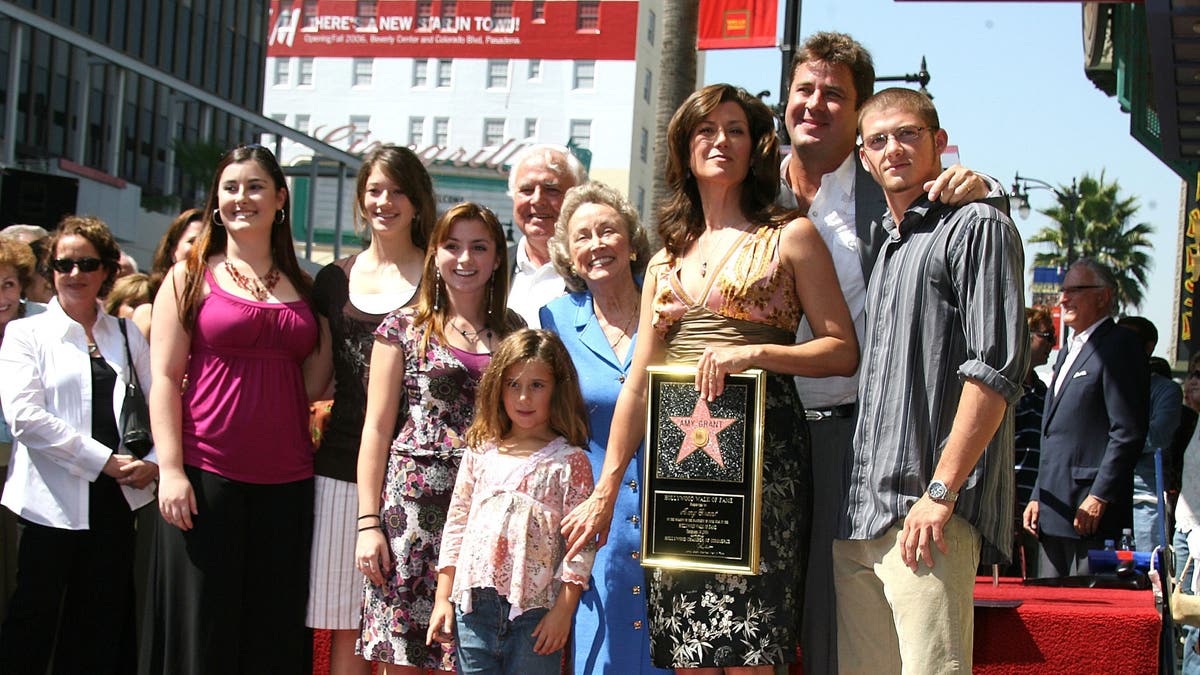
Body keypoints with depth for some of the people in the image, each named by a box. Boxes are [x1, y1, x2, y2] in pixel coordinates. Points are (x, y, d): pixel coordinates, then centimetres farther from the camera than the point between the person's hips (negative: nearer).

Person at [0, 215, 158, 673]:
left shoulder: (128, 338, 13)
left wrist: (154, 462, -11)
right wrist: (103, 459, -16)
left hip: (116, 499, 3)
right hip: (52, 501, -3)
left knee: (99, 638, 7)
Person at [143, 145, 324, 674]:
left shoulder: (302, 287, 14)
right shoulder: (190, 278, 5)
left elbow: (310, 386, 12)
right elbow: (165, 378, -2)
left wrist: (334, 318, 1)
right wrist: (171, 469, -10)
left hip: (287, 479, 3)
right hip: (208, 476, -3)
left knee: (275, 631, 6)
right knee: (202, 632, 1)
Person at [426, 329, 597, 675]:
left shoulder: (570, 461, -2)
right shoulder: (480, 452, 10)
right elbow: (456, 524, 13)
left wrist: (563, 610, -10)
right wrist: (443, 599, 10)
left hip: (535, 610, -3)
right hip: (474, 608, 4)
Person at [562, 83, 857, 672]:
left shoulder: (790, 238, 5)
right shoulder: (666, 261, 18)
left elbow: (842, 352, 0)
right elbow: (637, 385, 17)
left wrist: (753, 352, -15)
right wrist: (605, 491, 14)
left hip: (761, 451, -4)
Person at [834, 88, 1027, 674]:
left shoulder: (976, 228, -2)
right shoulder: (882, 246, 23)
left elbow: (997, 368, -12)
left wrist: (940, 492, -17)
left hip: (928, 513, -8)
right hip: (857, 515, 8)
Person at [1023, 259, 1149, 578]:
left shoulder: (1119, 345, -7)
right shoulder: (1068, 352, 23)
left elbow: (1129, 431, -15)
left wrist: (1099, 498, -19)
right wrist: (1038, 497, 18)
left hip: (1091, 510, -9)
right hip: (1054, 514, 9)